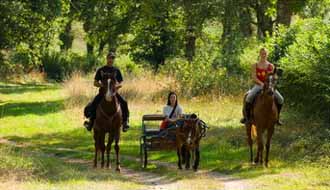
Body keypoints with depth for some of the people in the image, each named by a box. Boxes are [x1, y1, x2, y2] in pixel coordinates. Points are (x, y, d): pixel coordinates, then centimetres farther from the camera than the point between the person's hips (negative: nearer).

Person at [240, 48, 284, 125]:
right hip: (258, 85, -2)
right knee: (249, 97, -30)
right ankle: (247, 116, -14)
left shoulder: (271, 66, 10)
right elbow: (254, 76, -6)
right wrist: (261, 83, -22)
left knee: (280, 99, -16)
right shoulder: (255, 66, 6)